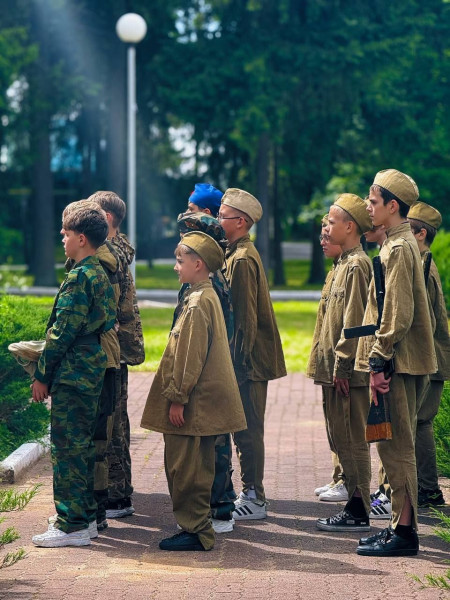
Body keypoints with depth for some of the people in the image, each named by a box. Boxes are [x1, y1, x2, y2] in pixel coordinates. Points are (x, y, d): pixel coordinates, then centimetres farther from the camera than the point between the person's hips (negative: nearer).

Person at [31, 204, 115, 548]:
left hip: (72, 376, -10)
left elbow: (63, 332, -18)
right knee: (82, 445, 16)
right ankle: (85, 513, 23)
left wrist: (43, 376, -11)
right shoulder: (100, 275, 13)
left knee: (68, 447, -6)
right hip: (92, 373, 10)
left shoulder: (79, 278, -16)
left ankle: (72, 526, -4)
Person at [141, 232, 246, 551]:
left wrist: (177, 397, -17)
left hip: (193, 404, -10)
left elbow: (189, 357, -20)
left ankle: (196, 532, -2)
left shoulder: (198, 303, -17)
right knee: (195, 468, 15)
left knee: (186, 468, -6)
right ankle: (198, 528, 21)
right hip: (204, 401, 10)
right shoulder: (207, 296, 14)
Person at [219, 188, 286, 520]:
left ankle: (254, 500, 0)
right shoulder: (238, 254, 15)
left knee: (248, 430, -5)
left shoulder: (242, 260, -16)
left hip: (249, 361, -10)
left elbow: (245, 317, -20)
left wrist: (238, 361, -19)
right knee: (246, 430, 14)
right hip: (249, 359, 10)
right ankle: (252, 493, 20)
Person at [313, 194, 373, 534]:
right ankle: (356, 506, 19)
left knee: (352, 441, -6)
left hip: (349, 371, -10)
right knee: (343, 439, 13)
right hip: (339, 369, 10)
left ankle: (358, 513, -1)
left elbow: (354, 321, -19)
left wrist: (343, 366, -19)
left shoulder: (357, 265, -14)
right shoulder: (346, 263, 17)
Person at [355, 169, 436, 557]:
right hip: (405, 363, 10)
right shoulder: (403, 243, 16)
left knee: (396, 448, -7)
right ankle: (402, 525, 19)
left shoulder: (398, 249, -15)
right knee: (398, 447, 13)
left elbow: (397, 315, -21)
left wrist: (378, 362, -19)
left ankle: (404, 532, -3)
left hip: (400, 364, -10)